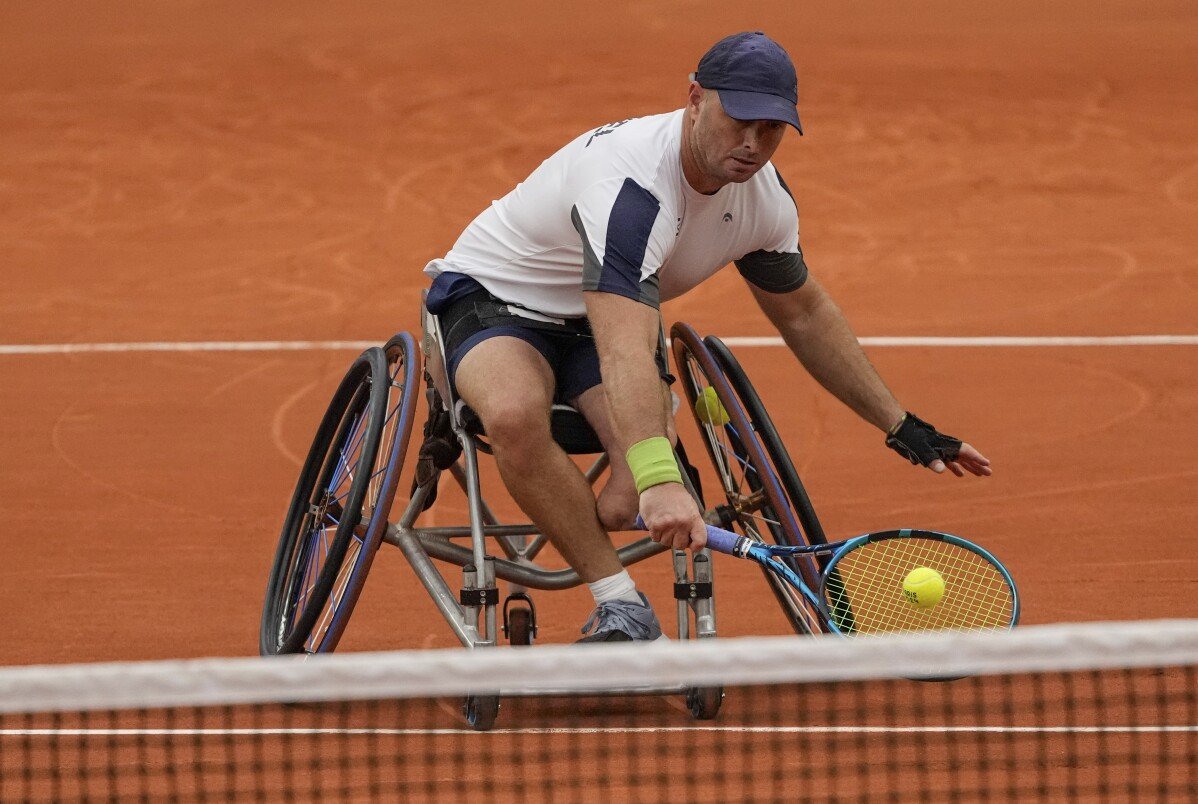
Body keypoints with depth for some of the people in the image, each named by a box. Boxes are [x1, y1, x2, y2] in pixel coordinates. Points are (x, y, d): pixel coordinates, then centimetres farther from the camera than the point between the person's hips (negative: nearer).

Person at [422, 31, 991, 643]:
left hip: (600, 318, 6)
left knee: (635, 504, -26)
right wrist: (657, 477, -63)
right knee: (515, 414, -42)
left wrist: (901, 427, 13)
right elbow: (626, 351, -49)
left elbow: (803, 314, 12)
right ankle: (622, 607, -30)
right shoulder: (632, 184, -36)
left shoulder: (766, 198, -9)